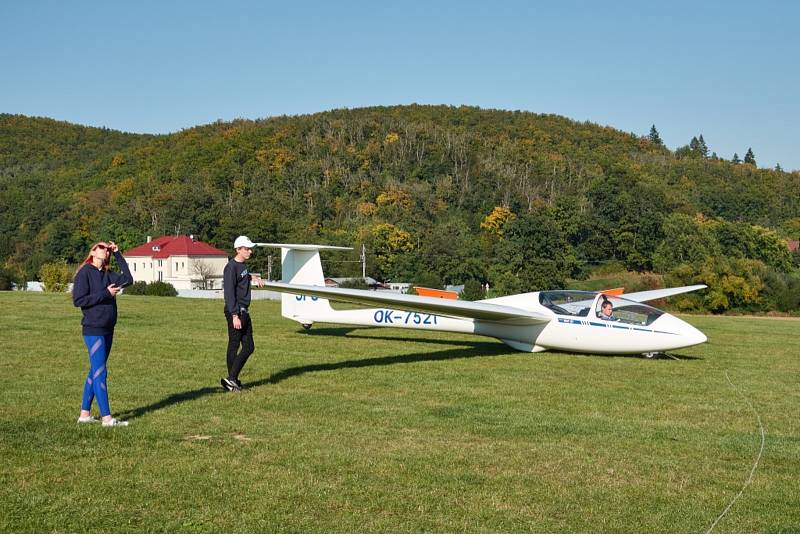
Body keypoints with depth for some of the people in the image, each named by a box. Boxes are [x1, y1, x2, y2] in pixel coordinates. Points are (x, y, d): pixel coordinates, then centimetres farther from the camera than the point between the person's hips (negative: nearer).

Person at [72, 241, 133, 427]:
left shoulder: (108, 275, 12)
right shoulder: (85, 273, -8)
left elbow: (128, 279, 2)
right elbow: (78, 300, -13)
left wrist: (117, 254, 4)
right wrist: (105, 293, -16)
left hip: (107, 330, 8)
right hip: (93, 330, -8)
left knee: (95, 373, 13)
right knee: (100, 373, -7)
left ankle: (84, 414, 21)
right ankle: (107, 418, -6)